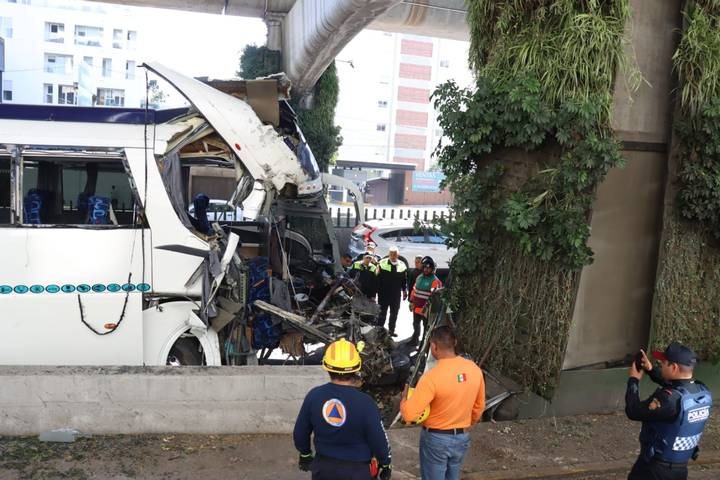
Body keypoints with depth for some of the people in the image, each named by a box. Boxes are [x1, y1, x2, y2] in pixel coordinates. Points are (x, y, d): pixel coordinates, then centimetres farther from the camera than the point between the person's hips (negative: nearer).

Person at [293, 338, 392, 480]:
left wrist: (305, 454, 18)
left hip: (322, 467, 3)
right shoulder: (365, 402, -23)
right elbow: (378, 439, -13)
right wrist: (385, 463, 6)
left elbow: (300, 432, 0)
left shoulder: (314, 396, -13)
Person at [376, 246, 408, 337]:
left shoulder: (402, 265, 2)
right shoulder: (382, 263, -5)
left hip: (396, 294, 3)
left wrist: (404, 291, 8)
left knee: (394, 313, 11)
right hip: (383, 293, -3)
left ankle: (391, 330, 23)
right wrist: (377, 291, -8)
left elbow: (404, 280, 9)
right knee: (382, 312, 5)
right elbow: (378, 278, -5)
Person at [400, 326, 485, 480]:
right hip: (462, 438, 5)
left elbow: (409, 414, -26)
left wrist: (404, 396, -5)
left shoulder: (432, 376, -28)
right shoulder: (474, 369, -10)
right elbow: (479, 407, 5)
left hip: (436, 439, -5)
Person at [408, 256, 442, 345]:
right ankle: (414, 340, 39)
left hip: (426, 309, -7)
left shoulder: (435, 281, -15)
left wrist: (427, 306, -25)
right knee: (415, 324, 22)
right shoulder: (419, 277, 9)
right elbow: (414, 290, 16)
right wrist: (412, 301, 14)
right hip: (416, 307, 7)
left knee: (426, 327, 5)